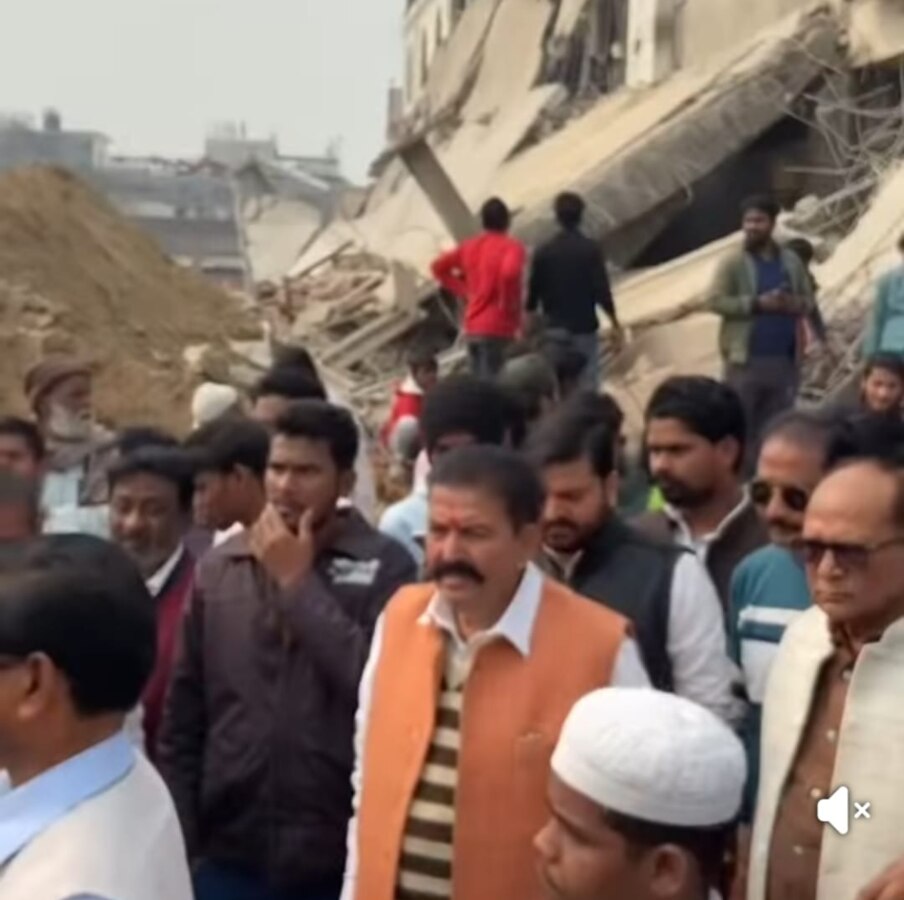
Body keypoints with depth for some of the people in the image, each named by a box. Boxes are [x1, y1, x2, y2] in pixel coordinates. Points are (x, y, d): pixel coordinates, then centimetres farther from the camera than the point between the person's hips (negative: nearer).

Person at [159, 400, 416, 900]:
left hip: (341, 856, -2)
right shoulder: (218, 567, 2)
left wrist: (299, 581, -14)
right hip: (229, 853, 3)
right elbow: (183, 716, 6)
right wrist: (177, 840, 4)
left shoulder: (383, 565, -7)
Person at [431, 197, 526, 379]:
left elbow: (439, 267, 18)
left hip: (473, 326, 7)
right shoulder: (511, 246, -9)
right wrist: (509, 305, -13)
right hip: (497, 327, -7)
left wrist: (465, 291, 14)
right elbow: (509, 273, -28)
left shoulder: (470, 246, 10)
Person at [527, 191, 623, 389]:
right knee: (588, 382, 2)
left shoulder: (544, 251, -2)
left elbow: (534, 291, 2)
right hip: (585, 326, -2)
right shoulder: (591, 249, -8)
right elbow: (602, 290, -10)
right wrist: (615, 323, 0)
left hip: (554, 327, 2)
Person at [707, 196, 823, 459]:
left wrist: (796, 304, -10)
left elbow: (810, 302, 14)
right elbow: (716, 301, -9)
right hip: (746, 358, -4)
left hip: (785, 359, 4)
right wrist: (757, 303, -18)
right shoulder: (733, 263, 0)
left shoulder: (792, 261, 11)